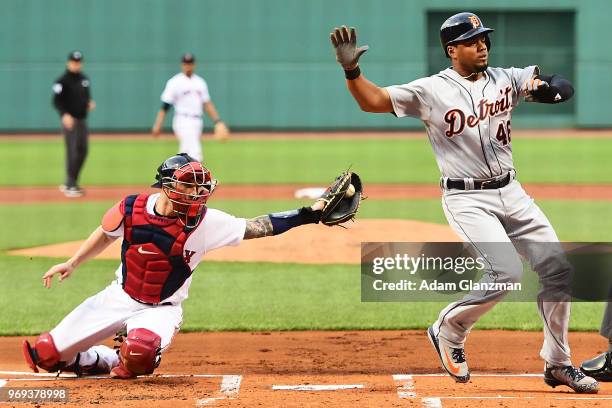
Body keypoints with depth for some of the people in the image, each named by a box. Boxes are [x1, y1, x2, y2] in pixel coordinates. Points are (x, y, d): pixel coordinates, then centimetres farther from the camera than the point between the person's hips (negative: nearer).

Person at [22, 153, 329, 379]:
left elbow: (258, 227, -23)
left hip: (162, 309, -2)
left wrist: (308, 215, -31)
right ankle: (108, 361, 28)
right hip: (119, 298, 2)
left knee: (139, 354, -37)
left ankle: (127, 367, 2)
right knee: (45, 354, -1)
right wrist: (72, 263, 14)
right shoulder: (132, 208, -13)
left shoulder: (205, 223, -20)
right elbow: (107, 233, 8)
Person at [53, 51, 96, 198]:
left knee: (83, 151, 8)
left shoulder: (84, 79, 13)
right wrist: (65, 114, -27)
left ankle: (70, 183, 20)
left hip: (82, 119, 8)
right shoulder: (63, 81, -9)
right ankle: (70, 186, -6)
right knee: (72, 151, -10)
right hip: (69, 120, -8)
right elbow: (56, 101, -13)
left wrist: (90, 103, 1)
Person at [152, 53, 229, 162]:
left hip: (197, 123, 6)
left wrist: (217, 121, 7)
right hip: (183, 122, -6)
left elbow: (207, 103, 17)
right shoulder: (174, 82, -3)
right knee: (195, 153, -18)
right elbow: (165, 105, -6)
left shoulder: (200, 82, 15)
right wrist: (157, 125, -13)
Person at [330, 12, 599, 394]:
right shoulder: (432, 90, -7)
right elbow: (372, 101, -11)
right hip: (467, 200, -6)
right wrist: (351, 69, -29)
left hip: (512, 192, 6)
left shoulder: (507, 79, 5)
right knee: (507, 271, -22)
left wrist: (545, 88, -24)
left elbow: (565, 88, -1)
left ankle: (558, 364, 15)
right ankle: (448, 331, 3)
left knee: (557, 268, 0)